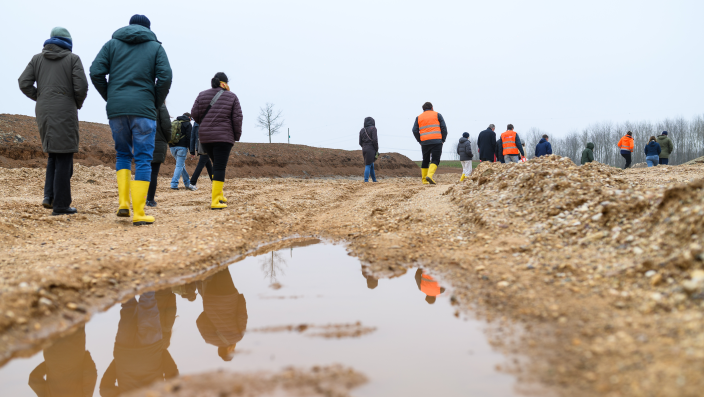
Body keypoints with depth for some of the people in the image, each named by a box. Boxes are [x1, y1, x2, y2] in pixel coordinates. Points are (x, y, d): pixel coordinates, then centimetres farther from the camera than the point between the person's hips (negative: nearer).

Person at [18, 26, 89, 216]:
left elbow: (24, 83, 3)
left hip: (43, 113, 5)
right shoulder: (73, 59, 3)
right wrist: (78, 103, 11)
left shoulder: (37, 58, 13)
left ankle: (49, 195, 5)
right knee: (64, 157, -3)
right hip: (64, 112, -5)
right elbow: (81, 86, -9)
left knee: (54, 154, 19)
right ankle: (60, 204, -3)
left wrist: (40, 98, 18)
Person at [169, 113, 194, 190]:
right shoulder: (187, 124, 0)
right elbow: (189, 137, -7)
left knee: (181, 164, 17)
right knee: (179, 165, -5)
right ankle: (174, 184, -14)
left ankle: (187, 182, 23)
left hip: (172, 147, 7)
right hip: (181, 147, -6)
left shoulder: (173, 122, 19)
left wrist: (170, 145, 20)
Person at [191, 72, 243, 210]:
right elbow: (237, 118, -3)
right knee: (220, 167, -6)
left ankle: (219, 195, 20)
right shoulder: (232, 97, 1)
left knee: (217, 165, 20)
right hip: (224, 137, -4)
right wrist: (237, 136, 5)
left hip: (205, 136, 4)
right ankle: (215, 201, -12)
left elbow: (194, 114, 4)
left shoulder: (202, 95, 8)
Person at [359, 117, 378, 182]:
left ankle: (374, 180, 20)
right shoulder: (373, 128, -5)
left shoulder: (362, 130, 14)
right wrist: (376, 149, -6)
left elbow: (360, 142, 14)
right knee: (368, 165, -8)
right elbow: (374, 140, -13)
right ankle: (366, 180, -14)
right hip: (371, 149, -6)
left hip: (364, 149, 6)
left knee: (372, 165, 14)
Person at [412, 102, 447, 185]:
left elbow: (415, 130, 4)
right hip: (436, 141, -3)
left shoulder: (419, 117, 14)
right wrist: (443, 140, 7)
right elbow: (443, 128, 1)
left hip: (424, 142, 3)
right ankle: (430, 175, -24)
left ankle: (424, 180, 11)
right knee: (435, 160, -3)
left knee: (425, 161, 12)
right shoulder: (437, 115, 9)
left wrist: (420, 141, 11)